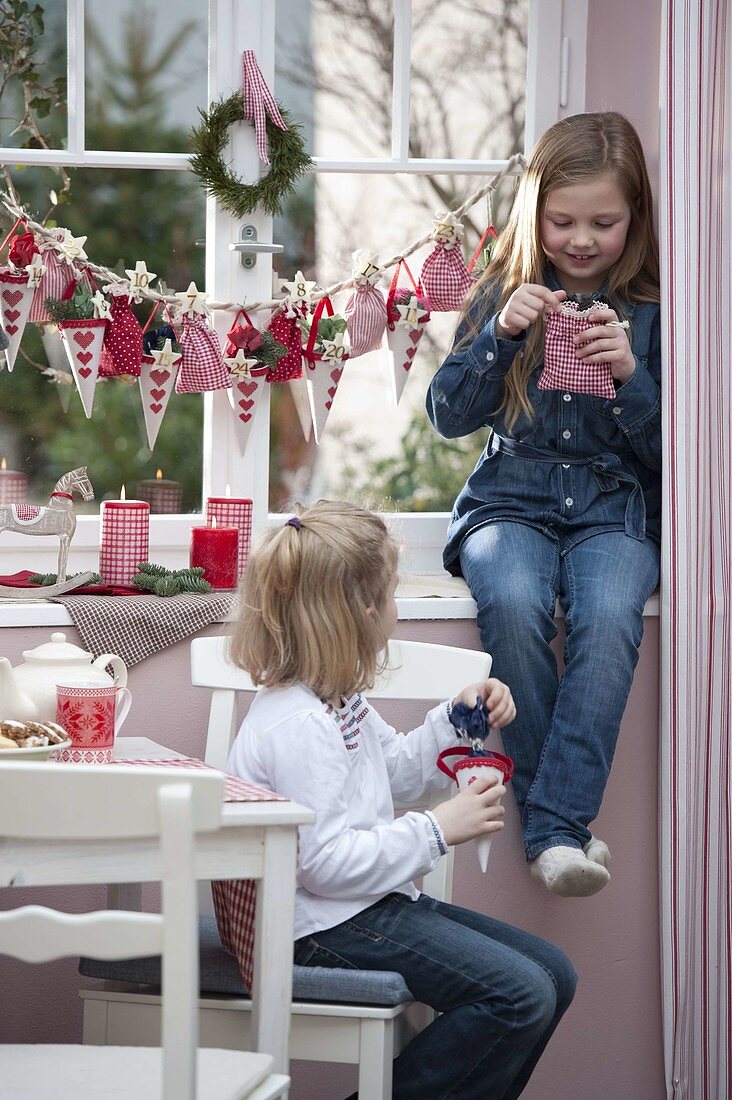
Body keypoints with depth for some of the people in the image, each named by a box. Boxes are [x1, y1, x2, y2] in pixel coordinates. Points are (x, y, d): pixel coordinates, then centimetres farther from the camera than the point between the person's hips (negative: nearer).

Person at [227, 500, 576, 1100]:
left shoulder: (338, 700, 11)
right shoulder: (297, 725, -23)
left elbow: (397, 770, 27)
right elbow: (325, 862, -27)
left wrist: (457, 718, 12)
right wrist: (437, 830, -21)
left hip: (375, 901, 11)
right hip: (329, 924, -11)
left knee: (553, 975, 6)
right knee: (519, 996, -20)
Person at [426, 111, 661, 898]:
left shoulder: (653, 309, 4)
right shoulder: (507, 291, 8)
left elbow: (670, 450, 3)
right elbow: (447, 416, 5)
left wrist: (630, 375, -15)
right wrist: (500, 335, -10)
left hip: (615, 509, -1)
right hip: (511, 500, 1)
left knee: (609, 615, -34)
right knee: (512, 604, -33)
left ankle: (555, 828, -34)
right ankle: (558, 819, -23)